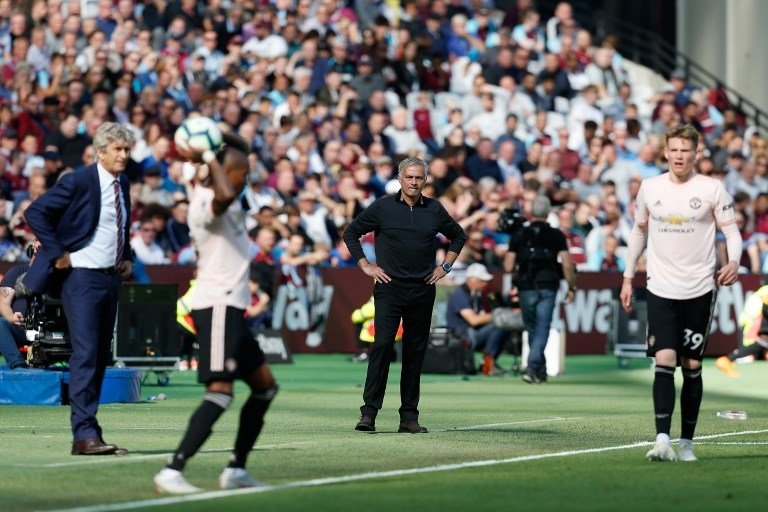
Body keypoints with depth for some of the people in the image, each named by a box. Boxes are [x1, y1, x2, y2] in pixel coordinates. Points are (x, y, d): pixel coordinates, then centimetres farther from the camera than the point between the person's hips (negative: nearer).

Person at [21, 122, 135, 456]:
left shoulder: (123, 184, 12)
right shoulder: (78, 182, -10)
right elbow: (35, 213, -13)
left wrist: (127, 259, 14)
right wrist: (58, 254, -15)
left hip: (112, 278, 8)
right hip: (82, 278, -8)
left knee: (101, 357, 8)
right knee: (85, 355, -13)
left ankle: (89, 431, 12)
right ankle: (84, 435, -15)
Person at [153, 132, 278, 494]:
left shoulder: (225, 203, 14)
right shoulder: (205, 202, -17)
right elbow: (225, 197, -40)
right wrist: (209, 159, -26)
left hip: (231, 307, 11)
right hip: (217, 306, -11)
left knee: (264, 387, 16)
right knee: (220, 393, -18)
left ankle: (236, 470, 19)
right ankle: (172, 472, -23)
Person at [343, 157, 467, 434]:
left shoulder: (434, 210, 8)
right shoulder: (382, 207, 0)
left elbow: (458, 235, 24)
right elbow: (351, 233, 9)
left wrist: (445, 266, 14)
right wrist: (366, 266, 3)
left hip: (423, 291, 3)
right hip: (389, 288, -3)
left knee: (415, 353, 5)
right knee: (383, 344, -14)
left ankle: (409, 417, 9)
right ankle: (369, 412, -16)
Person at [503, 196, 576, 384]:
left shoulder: (519, 236, 3)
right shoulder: (557, 235, 0)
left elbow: (508, 267, -2)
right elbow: (567, 265, -7)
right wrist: (572, 287, 4)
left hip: (526, 289, 2)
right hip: (548, 288, -2)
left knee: (532, 330, 15)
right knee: (542, 330, -4)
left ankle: (541, 370, 22)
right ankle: (532, 367, -20)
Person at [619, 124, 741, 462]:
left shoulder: (712, 189, -1)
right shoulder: (650, 188, 6)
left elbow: (731, 230, 0)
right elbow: (639, 230, 17)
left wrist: (733, 262, -20)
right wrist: (628, 277, 16)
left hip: (699, 291, -1)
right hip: (660, 290, 1)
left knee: (692, 366, 4)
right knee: (664, 361, -13)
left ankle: (686, 442, 13)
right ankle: (662, 439, -19)